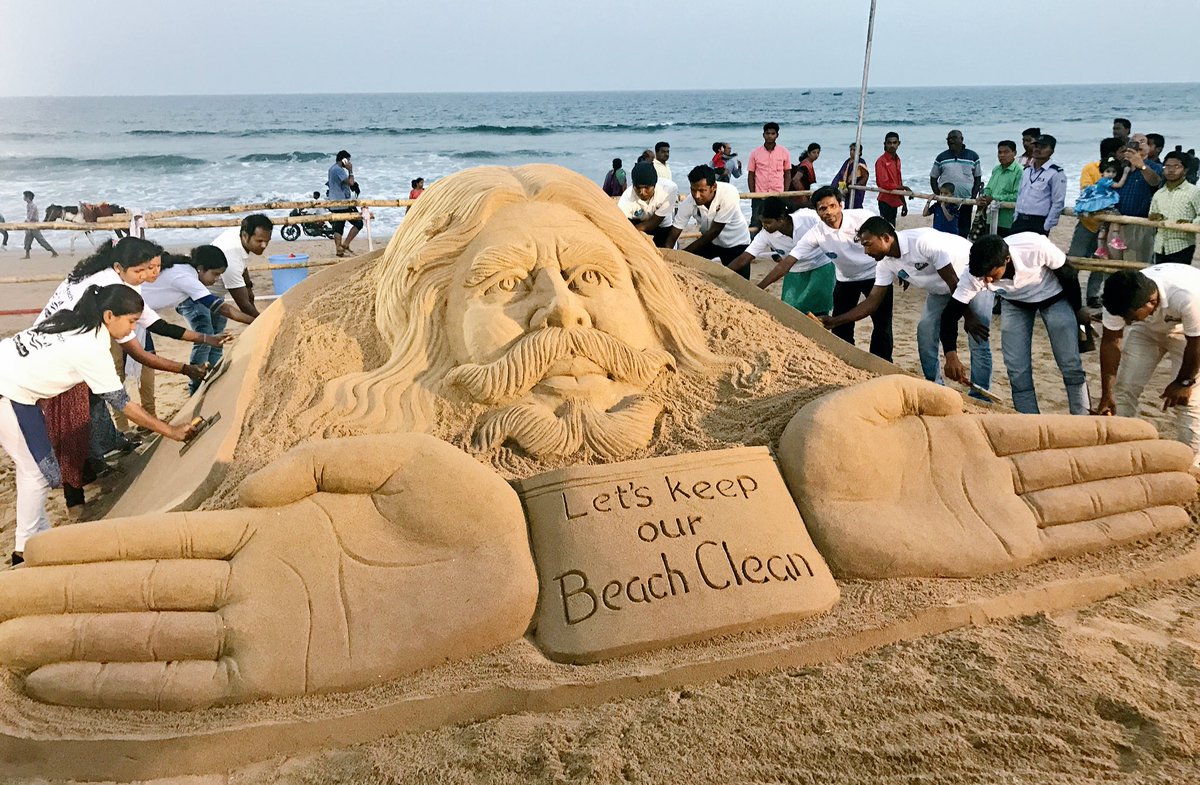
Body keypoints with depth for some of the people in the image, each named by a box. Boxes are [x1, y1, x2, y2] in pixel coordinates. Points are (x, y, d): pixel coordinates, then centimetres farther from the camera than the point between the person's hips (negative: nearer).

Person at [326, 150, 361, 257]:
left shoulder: (332, 168, 17)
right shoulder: (339, 170, -15)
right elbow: (350, 182, -23)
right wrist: (350, 171, -12)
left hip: (335, 204, 10)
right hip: (343, 204, -10)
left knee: (338, 227, 8)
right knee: (358, 223, -3)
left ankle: (338, 249, 5)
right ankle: (345, 244, -5)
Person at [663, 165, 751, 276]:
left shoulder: (729, 194, -35)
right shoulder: (689, 202, -26)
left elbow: (714, 231, -32)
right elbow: (673, 234, -21)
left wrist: (684, 253, -30)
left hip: (736, 243, -3)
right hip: (709, 241, 3)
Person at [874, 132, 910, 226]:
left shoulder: (897, 160, 13)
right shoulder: (881, 161, -11)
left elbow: (898, 183, 17)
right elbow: (884, 184, -18)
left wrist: (904, 203, 16)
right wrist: (904, 188, -14)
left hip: (895, 201, 8)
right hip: (886, 201, -8)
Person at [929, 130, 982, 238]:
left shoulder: (973, 156, 6)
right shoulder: (941, 157, 6)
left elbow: (978, 178, 9)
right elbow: (933, 178, 9)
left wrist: (973, 197, -3)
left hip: (966, 200, 0)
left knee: (964, 230, 4)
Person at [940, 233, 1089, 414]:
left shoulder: (1036, 247, -38)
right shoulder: (974, 274, -31)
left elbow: (1068, 273, -18)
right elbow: (950, 314, -27)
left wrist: (1078, 309, -3)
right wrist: (951, 355, -42)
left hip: (1053, 297, -2)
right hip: (1014, 303, 2)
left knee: (1071, 366, -4)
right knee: (1017, 372, -5)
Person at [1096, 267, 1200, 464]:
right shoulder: (1121, 300, -32)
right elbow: (1110, 341, -19)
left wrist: (1184, 381, -13)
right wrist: (1107, 393, -18)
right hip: (1146, 329, 4)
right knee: (1124, 388, -4)